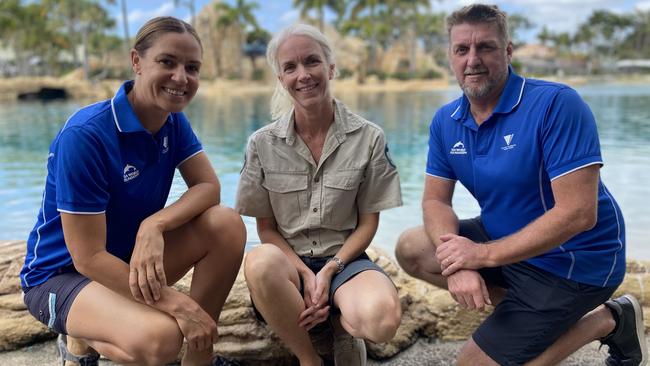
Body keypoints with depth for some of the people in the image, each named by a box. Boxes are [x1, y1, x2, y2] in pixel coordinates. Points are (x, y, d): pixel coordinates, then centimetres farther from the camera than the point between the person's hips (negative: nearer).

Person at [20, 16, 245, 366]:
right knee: (160, 337, -35)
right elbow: (88, 257, -27)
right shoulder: (84, 135, -27)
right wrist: (177, 304, -30)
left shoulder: (173, 120, -4)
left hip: (134, 257, 7)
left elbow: (208, 186, -11)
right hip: (62, 273, -6)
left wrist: (155, 225, -31)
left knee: (227, 224, -18)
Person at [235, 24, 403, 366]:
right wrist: (306, 274, -15)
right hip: (288, 260, 1)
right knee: (260, 262, -37)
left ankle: (342, 325, 4)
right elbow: (266, 228, 1)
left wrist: (329, 271, -14)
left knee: (382, 318, -35)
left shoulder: (369, 138, -3)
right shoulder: (262, 144, -1)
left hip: (344, 259, -1)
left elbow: (368, 222, 1)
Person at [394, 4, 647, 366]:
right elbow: (436, 200, -2)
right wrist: (457, 262, -23)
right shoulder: (446, 121, -3)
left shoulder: (556, 104, -24)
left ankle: (608, 320, 5)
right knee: (411, 249, 2)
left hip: (571, 260, -7)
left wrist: (484, 255, -26)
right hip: (504, 238, 7)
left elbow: (578, 213, -29)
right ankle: (522, 306, 2)